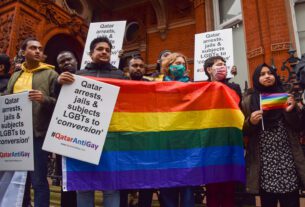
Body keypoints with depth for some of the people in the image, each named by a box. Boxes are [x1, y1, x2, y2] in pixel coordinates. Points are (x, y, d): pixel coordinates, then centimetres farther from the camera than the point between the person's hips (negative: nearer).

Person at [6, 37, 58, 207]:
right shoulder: (15, 76, 18)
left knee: (38, 180, -1)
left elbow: (59, 102, -4)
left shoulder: (50, 74, 2)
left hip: (38, 133, -5)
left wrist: (44, 99, -23)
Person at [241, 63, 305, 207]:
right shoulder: (248, 101, 5)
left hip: (286, 158, 2)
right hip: (263, 161, -1)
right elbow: (243, 131, 4)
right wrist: (251, 122, -16)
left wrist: (291, 111, -10)